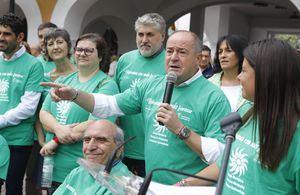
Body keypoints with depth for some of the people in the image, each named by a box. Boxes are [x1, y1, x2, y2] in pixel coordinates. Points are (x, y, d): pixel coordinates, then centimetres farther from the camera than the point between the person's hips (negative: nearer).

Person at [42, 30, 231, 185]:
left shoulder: (214, 97, -14)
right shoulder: (151, 85, 5)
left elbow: (221, 155, -20)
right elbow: (110, 105, 9)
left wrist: (180, 129, -27)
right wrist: (74, 95, -6)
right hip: (151, 186, 6)